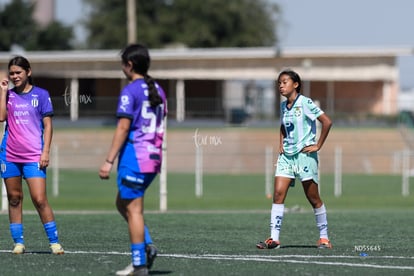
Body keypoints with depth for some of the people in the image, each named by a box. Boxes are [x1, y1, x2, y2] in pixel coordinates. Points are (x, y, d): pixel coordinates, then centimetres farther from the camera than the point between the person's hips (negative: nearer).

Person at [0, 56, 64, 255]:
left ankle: (54, 242, -4)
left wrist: (45, 151, -7)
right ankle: (18, 242, 11)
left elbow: (47, 126, 1)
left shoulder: (41, 94, 2)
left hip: (33, 156, -3)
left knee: (40, 200, -10)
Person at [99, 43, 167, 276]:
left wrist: (109, 161, -14)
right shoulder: (158, 91, 14)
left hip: (134, 158, -8)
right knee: (123, 203, 19)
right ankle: (147, 246, 4)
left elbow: (123, 128, -15)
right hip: (153, 159, 8)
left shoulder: (130, 91, -10)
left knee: (133, 209, -3)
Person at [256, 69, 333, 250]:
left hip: (304, 154, -6)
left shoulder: (305, 103, -9)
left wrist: (318, 145, -11)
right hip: (286, 154, 6)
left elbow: (327, 122, -13)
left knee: (313, 197, 0)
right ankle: (274, 238, -11)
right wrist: (281, 143, 14)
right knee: (278, 193, -8)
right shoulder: (283, 106, 12)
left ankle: (324, 237, 12)